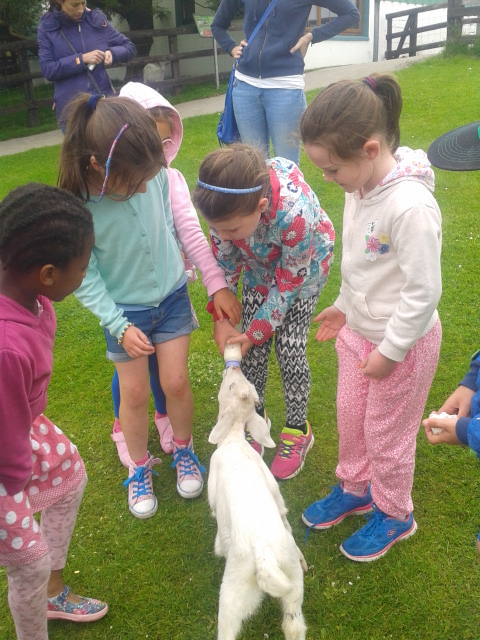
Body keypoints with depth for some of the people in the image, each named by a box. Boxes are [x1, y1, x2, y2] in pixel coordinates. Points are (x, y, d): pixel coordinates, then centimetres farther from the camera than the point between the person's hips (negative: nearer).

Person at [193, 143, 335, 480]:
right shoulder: (226, 204, -30)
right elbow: (224, 259, -11)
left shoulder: (295, 213, -44)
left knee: (290, 349, -4)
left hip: (303, 266, -4)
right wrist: (221, 318, -12)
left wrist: (257, 331, -19)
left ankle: (298, 431, 18)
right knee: (253, 349, 3)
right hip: (258, 264, 4)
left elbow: (288, 282, -27)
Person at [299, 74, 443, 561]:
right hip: (359, 328, 8)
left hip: (403, 341, -8)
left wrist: (390, 351, -18)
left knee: (386, 432, 12)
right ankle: (355, 489, 49)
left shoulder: (410, 206, -32)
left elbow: (424, 292, -27)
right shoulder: (360, 185, -6)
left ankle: (394, 515, 39)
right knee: (350, 416, 23)